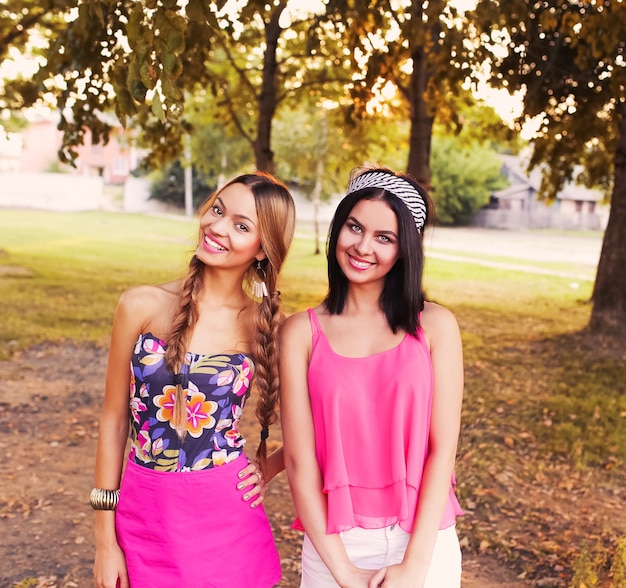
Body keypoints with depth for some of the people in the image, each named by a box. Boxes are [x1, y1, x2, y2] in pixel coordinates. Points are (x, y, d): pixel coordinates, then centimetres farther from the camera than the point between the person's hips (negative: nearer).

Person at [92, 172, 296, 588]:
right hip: (145, 517, 0)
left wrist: (267, 469, -4)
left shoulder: (268, 326, -6)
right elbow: (114, 420, -1)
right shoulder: (142, 306, -7)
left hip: (227, 518, 0)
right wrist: (105, 541, 1)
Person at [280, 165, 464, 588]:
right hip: (334, 546, 0)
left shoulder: (435, 326, -5)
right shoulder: (302, 332, -5)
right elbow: (299, 459, -8)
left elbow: (443, 450, -7)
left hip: (425, 543, 0)